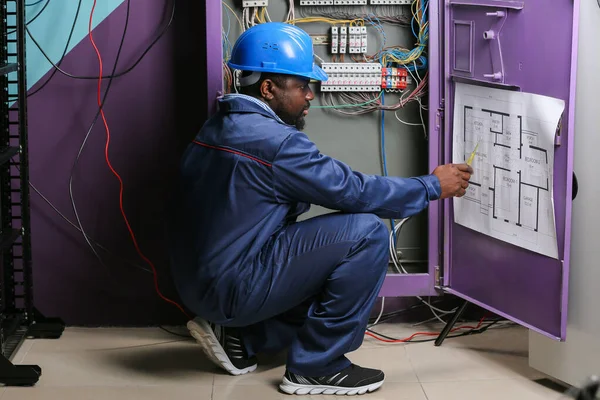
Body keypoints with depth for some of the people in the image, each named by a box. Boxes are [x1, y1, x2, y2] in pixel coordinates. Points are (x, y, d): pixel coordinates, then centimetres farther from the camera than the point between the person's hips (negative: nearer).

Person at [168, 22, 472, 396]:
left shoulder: (224, 126, 11)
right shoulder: (271, 140, -20)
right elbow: (353, 191, -16)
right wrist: (432, 186, -5)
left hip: (203, 282, 10)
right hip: (235, 289, -10)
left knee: (344, 263, 20)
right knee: (367, 233, -16)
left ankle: (239, 337, 16)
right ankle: (316, 366, -6)